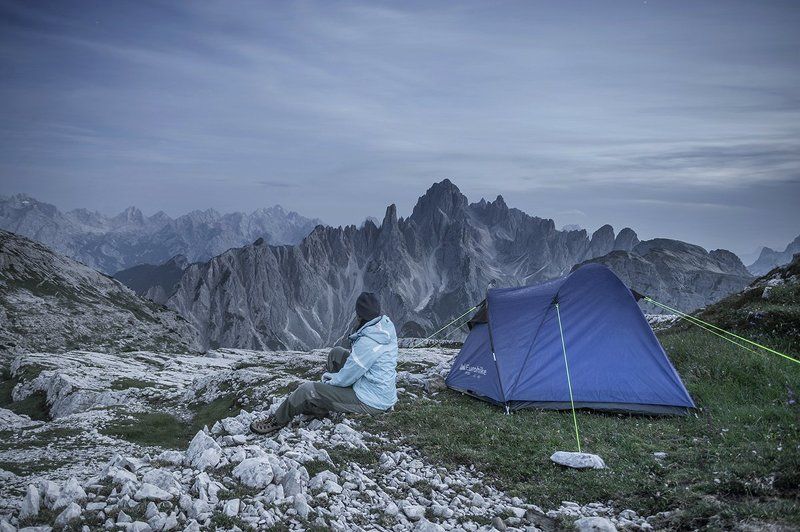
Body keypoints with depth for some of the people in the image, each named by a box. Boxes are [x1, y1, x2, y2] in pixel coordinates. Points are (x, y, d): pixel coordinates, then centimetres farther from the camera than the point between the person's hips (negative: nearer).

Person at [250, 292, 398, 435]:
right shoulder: (387, 324, -1)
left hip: (371, 402, -9)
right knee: (336, 353, 19)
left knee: (306, 390, -8)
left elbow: (346, 378, -18)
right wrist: (331, 377, 9)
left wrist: (330, 379, 4)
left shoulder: (368, 342, -29)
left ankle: (277, 421, 16)